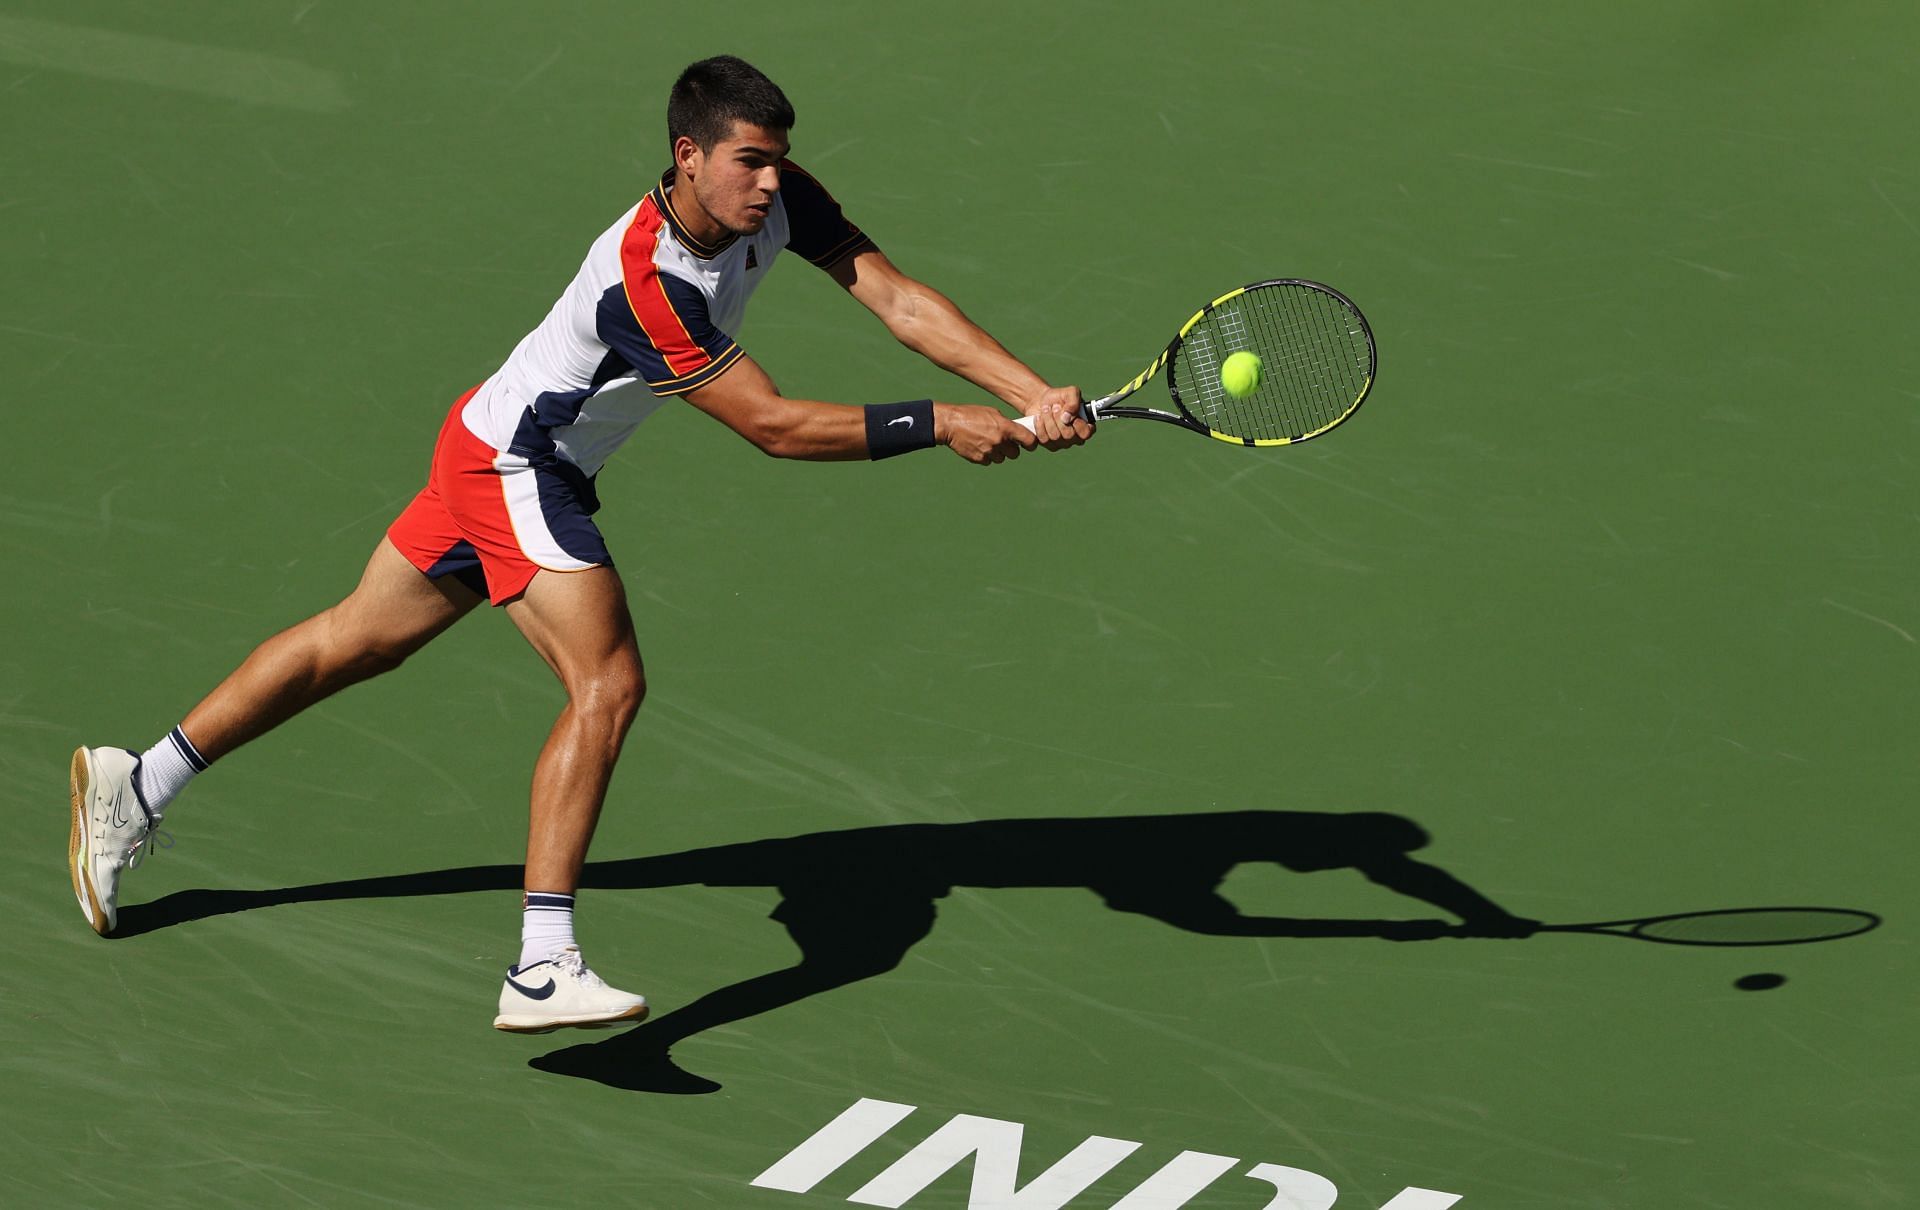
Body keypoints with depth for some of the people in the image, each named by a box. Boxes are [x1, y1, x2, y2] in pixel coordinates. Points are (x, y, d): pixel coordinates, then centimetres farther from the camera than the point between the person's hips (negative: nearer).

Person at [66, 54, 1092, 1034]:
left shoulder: (776, 200, -12)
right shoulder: (644, 283, -34)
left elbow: (898, 299, -14)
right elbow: (775, 426, -32)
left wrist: (1031, 393, -24)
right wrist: (939, 426, -31)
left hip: (526, 459, 10)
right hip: (512, 463, -10)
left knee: (356, 642, 19)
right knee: (607, 685, -21)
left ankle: (136, 787, 33)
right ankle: (542, 968, -24)